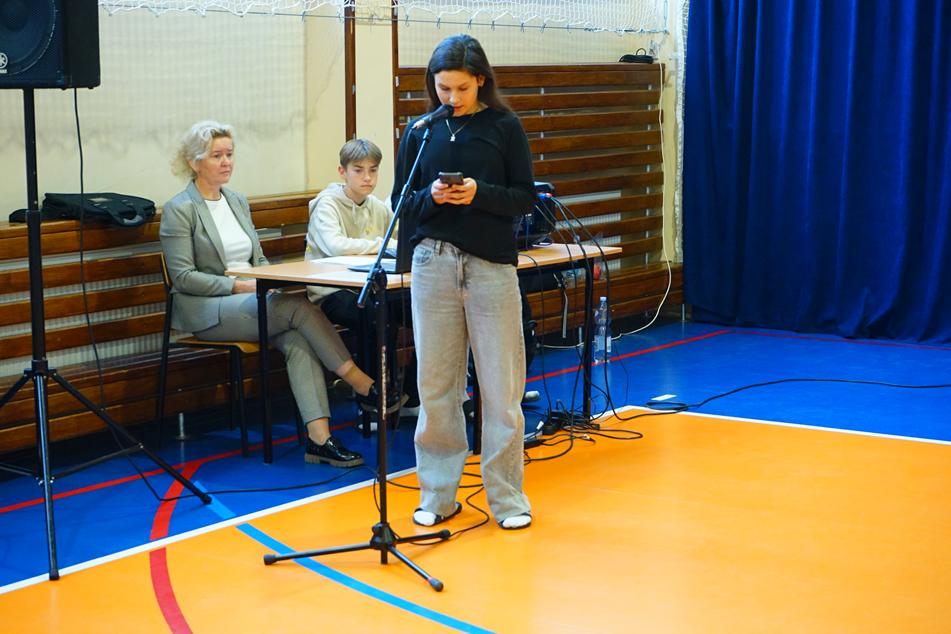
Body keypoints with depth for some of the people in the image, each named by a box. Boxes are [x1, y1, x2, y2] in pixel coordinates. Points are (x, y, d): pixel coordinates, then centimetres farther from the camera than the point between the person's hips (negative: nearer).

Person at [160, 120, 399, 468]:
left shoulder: (238, 202, 18)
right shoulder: (179, 210, -3)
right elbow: (183, 277, -10)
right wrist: (239, 286, -17)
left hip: (252, 302, 6)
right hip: (207, 312, -6)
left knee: (298, 340, -26)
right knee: (300, 306, -27)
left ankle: (319, 438, -36)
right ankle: (362, 385, -20)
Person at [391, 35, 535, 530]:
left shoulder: (504, 127, 1)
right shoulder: (419, 131, 7)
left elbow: (525, 196, 0)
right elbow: (401, 202, 8)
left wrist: (480, 194, -17)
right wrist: (431, 197, -13)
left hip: (492, 265, -2)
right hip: (433, 264, 2)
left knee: (501, 387, 1)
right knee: (435, 386, 5)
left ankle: (507, 497, 12)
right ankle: (437, 494, 17)